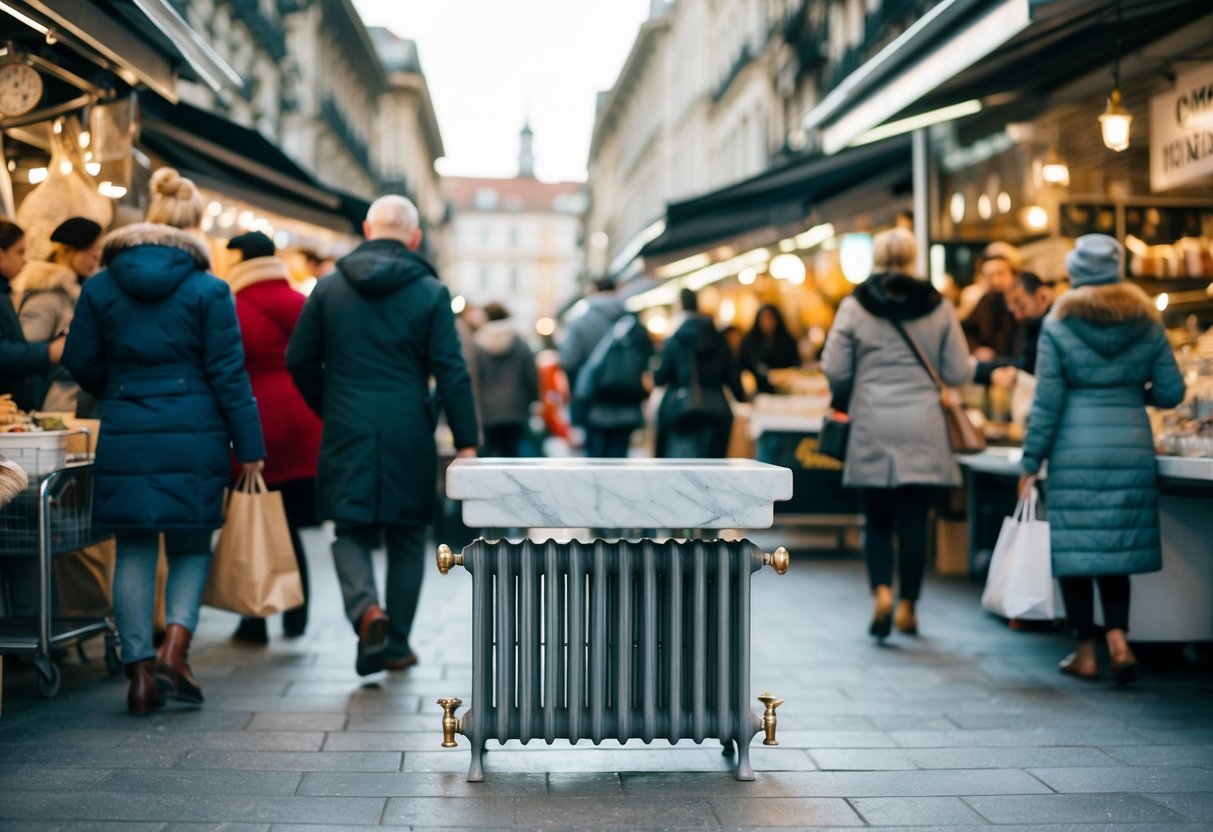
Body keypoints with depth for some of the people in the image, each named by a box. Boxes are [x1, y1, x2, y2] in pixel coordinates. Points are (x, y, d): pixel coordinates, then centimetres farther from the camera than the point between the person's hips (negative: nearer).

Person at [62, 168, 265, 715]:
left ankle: (140, 669, 9)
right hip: (194, 435, -2)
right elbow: (228, 374, -5)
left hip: (125, 437, 2)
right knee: (191, 546, 12)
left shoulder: (100, 287, 4)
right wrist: (249, 444, 0)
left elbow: (80, 363, 7)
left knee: (134, 551, 9)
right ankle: (174, 650, -5)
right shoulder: (207, 289, -5)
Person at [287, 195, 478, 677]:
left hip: (347, 433, 1)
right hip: (408, 435, -1)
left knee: (351, 531, 10)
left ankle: (365, 608, -19)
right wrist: (466, 441, -3)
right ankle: (396, 645, 17)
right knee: (406, 538, 12)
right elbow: (451, 371, -6)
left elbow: (299, 359, 7)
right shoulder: (430, 293, -2)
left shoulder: (330, 287, 3)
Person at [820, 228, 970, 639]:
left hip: (872, 427, 0)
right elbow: (958, 373, 1)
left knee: (877, 520, 10)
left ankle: (882, 592, -9)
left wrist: (848, 398, 19)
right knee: (914, 522, 5)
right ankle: (908, 607, 8)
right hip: (923, 428, 0)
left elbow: (834, 370, -2)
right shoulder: (939, 307, 2)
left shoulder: (854, 306, -1)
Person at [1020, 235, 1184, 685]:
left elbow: (1047, 401, -6)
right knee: (1118, 547, 12)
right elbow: (1171, 392, 5)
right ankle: (1118, 639, -3)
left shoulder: (1058, 325, -4)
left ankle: (1086, 652, 10)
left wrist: (1031, 461, 0)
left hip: (1075, 450, -3)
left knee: (1076, 548, 5)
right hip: (1131, 446, 3)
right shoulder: (1146, 322, 4)